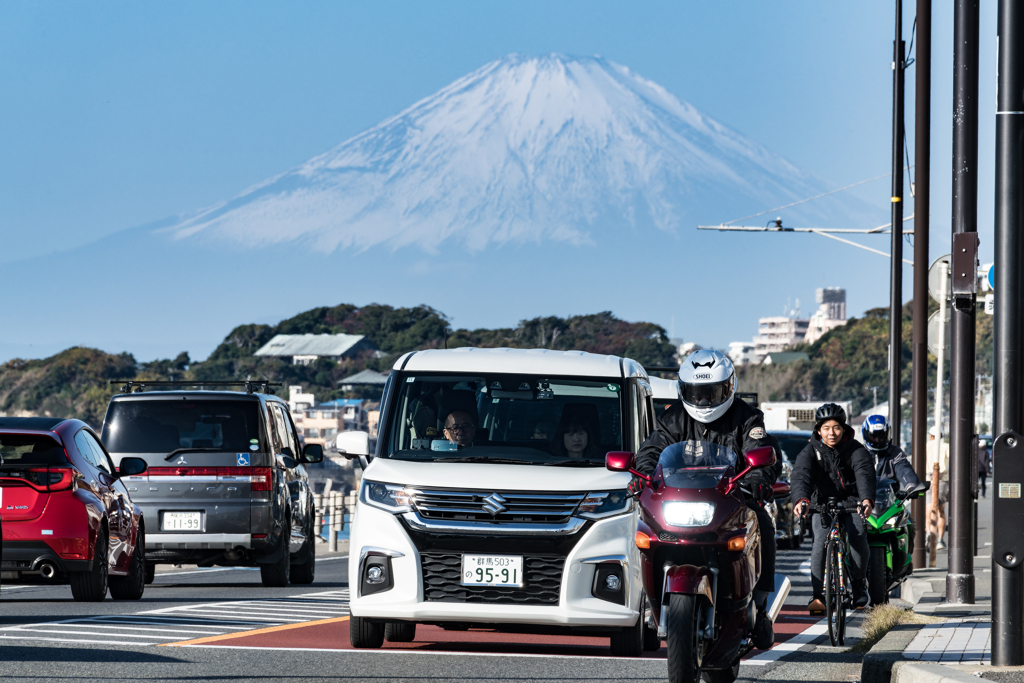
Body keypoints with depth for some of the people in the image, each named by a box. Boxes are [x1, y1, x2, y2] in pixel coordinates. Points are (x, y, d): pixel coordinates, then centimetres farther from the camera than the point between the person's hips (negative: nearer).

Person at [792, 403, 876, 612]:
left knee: (858, 536, -26)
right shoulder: (811, 451, -9)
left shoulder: (855, 449, -10)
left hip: (851, 501, 0)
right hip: (822, 502, 0)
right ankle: (817, 595, -22)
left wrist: (866, 499, -49)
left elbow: (864, 473, -27)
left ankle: (860, 585, -6)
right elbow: (801, 475, -27)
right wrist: (801, 500, -49)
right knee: (821, 541, -24)